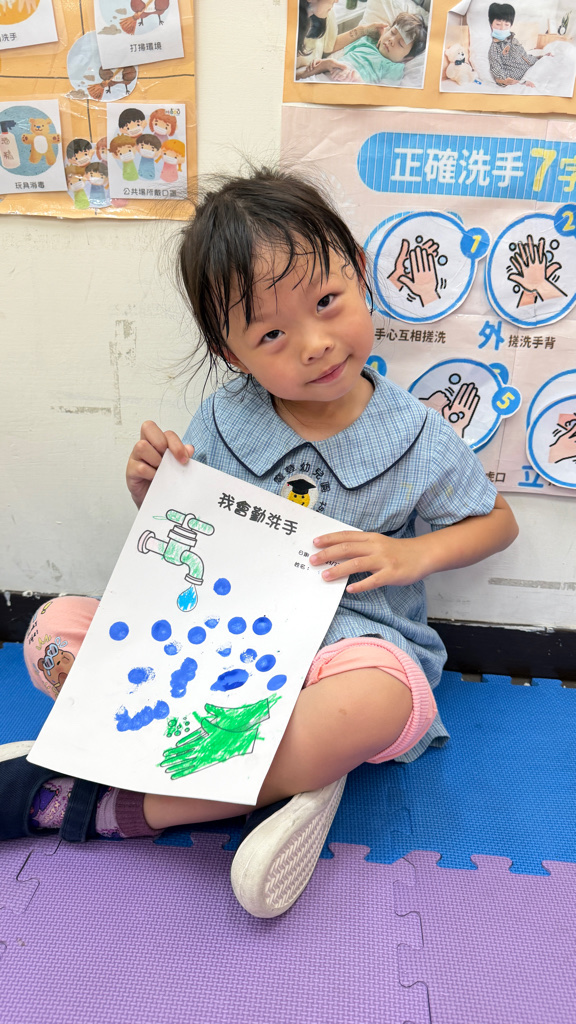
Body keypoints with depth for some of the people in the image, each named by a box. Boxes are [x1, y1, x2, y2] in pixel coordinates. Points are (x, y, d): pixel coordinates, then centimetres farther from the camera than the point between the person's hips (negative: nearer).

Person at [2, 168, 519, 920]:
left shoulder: (418, 440, -6)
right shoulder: (223, 423, -3)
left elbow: (498, 520, 9)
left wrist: (413, 556, -10)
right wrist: (151, 488, -12)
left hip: (343, 646, -2)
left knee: (384, 695, -40)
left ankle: (118, 805, -24)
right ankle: (296, 767, -23)